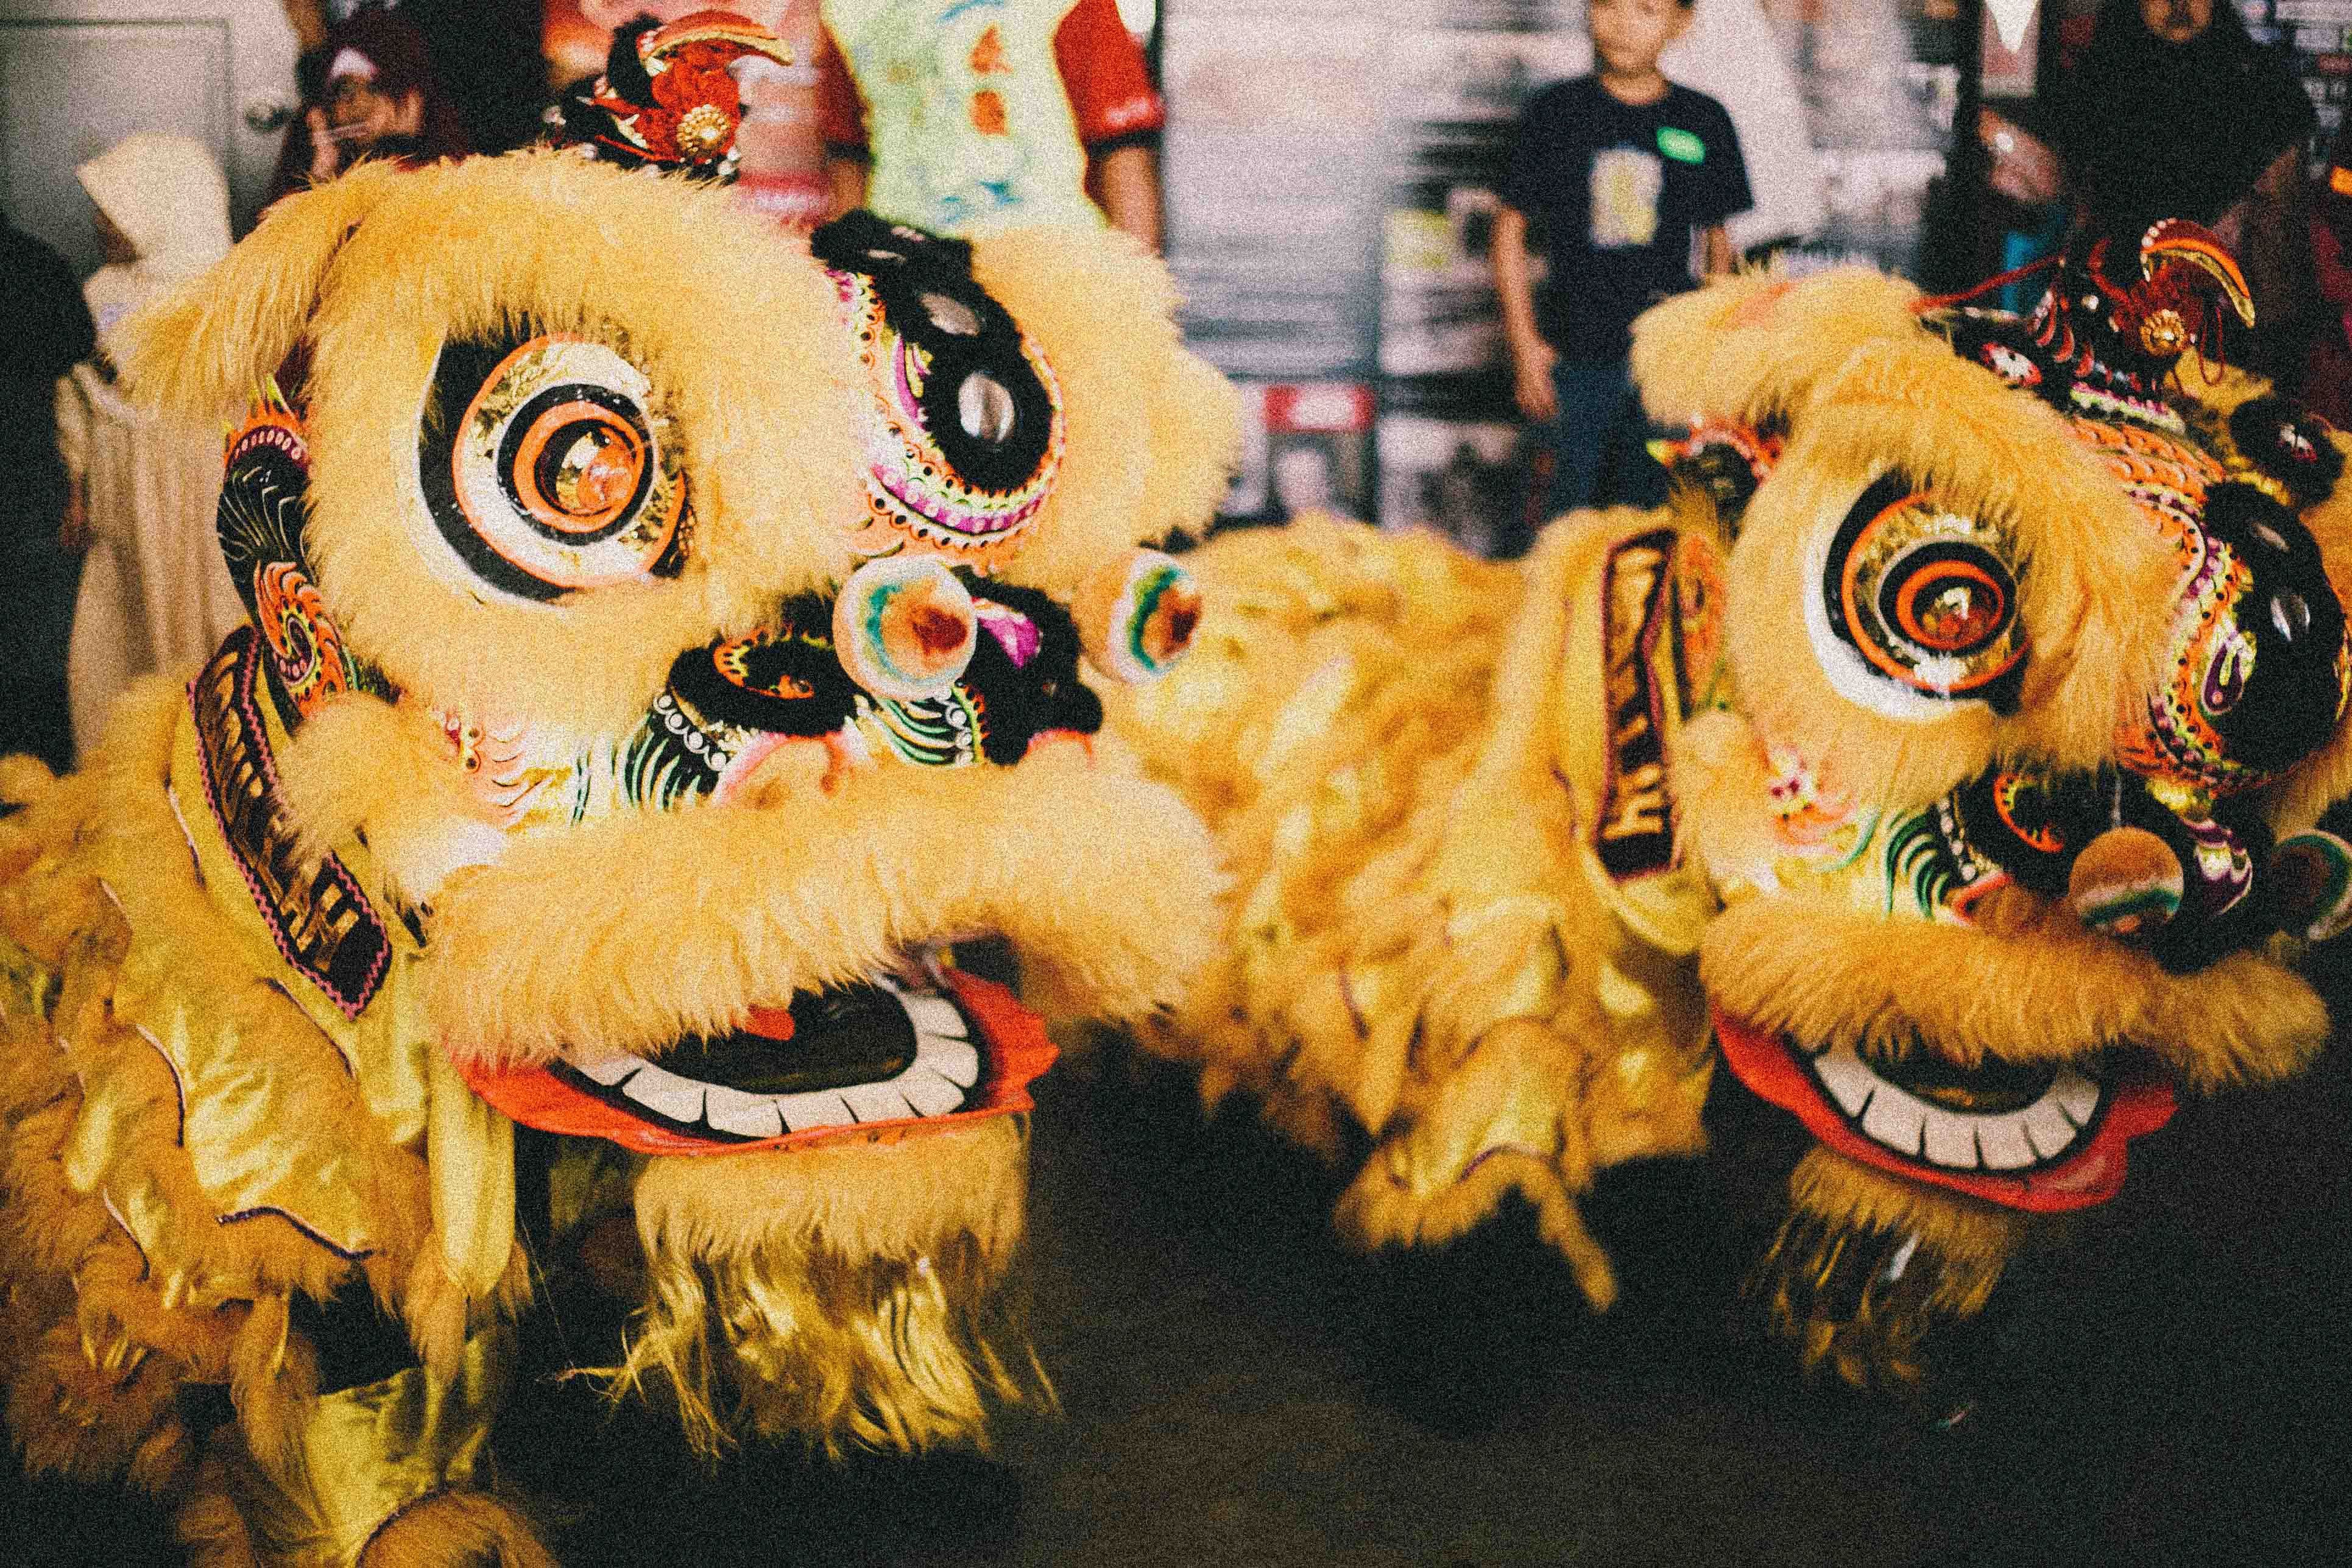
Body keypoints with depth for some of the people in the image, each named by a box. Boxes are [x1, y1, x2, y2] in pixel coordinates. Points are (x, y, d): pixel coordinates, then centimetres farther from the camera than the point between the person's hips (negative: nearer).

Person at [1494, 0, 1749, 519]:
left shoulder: (1703, 121, 6)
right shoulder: (1556, 111, 2)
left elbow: (1718, 241, 13)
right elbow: (1510, 228, 4)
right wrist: (1525, 345, -2)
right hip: (1574, 356, -1)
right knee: (1569, 510, 1)